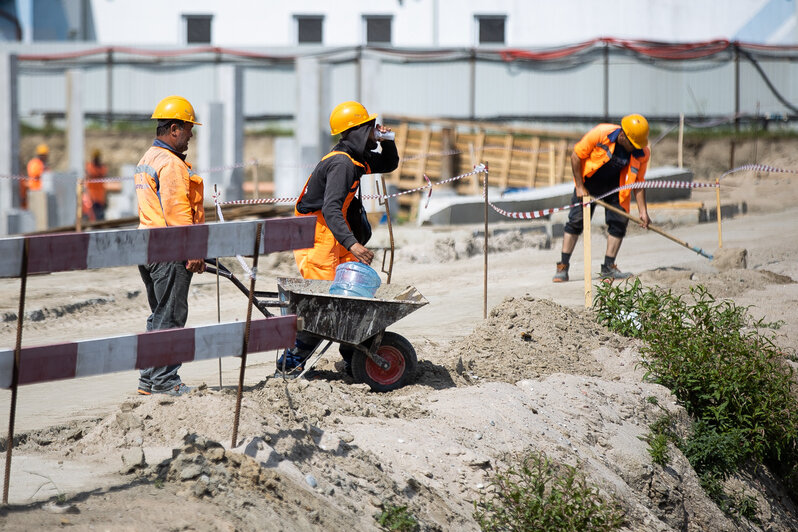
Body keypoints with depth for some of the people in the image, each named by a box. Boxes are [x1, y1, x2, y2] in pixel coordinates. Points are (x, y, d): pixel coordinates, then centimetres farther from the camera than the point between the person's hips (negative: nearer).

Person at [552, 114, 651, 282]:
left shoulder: (642, 153, -18)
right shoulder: (600, 133, -28)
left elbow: (638, 182, -6)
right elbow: (576, 155, -17)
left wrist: (643, 211, -11)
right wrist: (579, 187, -15)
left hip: (614, 186, 3)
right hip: (588, 182, -3)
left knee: (619, 221, -8)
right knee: (576, 220, -10)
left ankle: (608, 267, 2)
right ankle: (563, 267, -4)